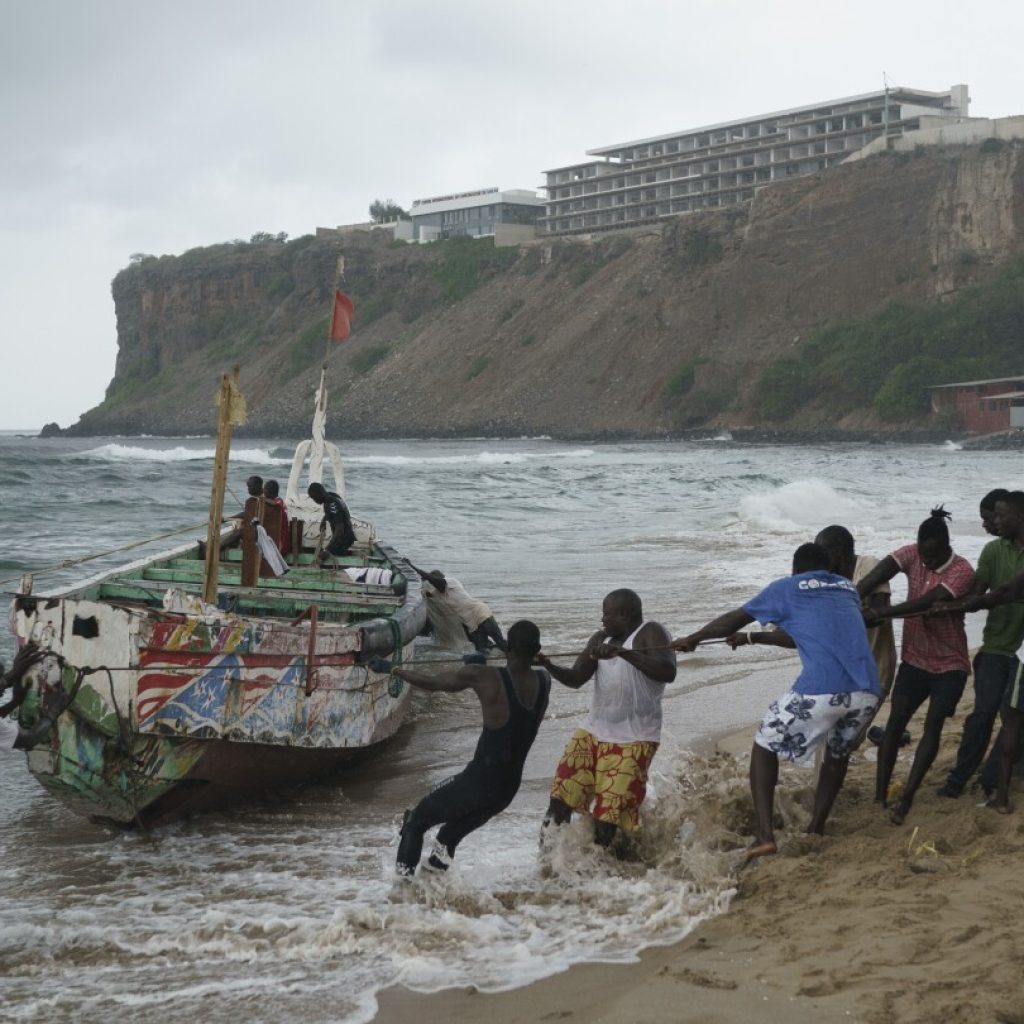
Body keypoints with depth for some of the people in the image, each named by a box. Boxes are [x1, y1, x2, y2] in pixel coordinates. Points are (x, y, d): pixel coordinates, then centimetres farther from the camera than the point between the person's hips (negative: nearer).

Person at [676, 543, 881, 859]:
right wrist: (754, 638, 52)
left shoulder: (787, 588, 16)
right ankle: (815, 830, 31)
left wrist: (692, 639, 42)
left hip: (821, 689, -5)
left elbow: (734, 620, 26)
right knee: (838, 752, 31)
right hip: (867, 691, 5)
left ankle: (765, 835, 3)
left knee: (765, 746, 15)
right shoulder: (848, 588, 30)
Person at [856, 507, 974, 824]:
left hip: (949, 664, -4)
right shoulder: (912, 554, -8)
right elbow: (874, 578, -23)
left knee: (933, 726, -11)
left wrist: (878, 615, -36)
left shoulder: (962, 571, -21)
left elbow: (925, 603, -32)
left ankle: (906, 799, -11)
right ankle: (880, 796, -1)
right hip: (914, 659, 4)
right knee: (895, 722, -3)